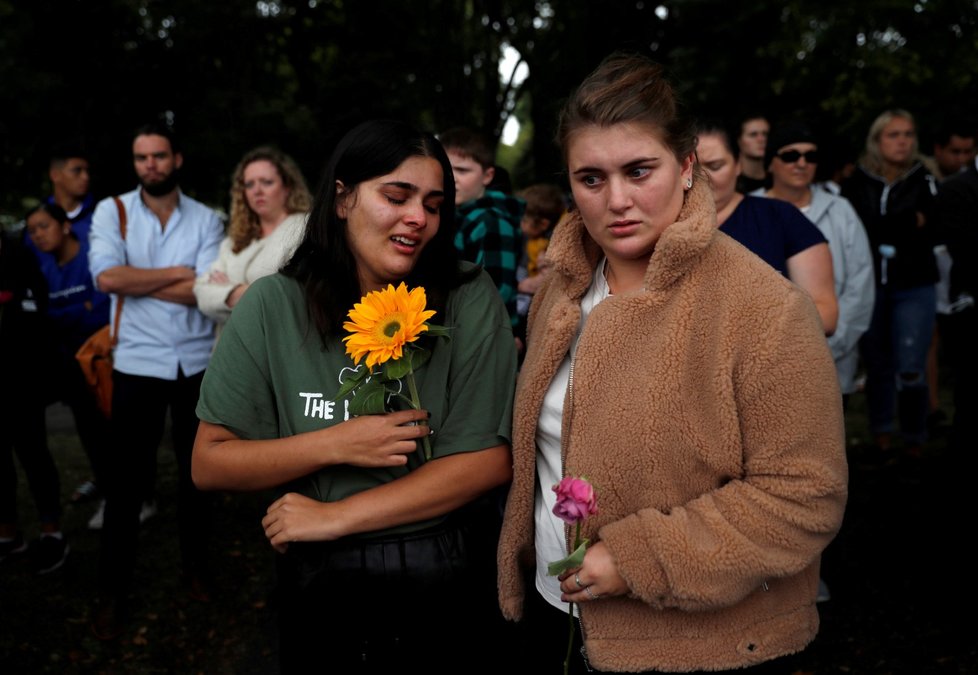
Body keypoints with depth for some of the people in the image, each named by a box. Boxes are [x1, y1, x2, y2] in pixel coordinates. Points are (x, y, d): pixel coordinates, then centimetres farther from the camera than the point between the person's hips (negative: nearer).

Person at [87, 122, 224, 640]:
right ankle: (112, 590, 16)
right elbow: (107, 277, -18)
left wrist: (135, 281, -12)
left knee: (196, 471, 15)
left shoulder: (206, 220, 0)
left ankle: (196, 565, 33)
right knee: (125, 478, 4)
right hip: (138, 363, -1)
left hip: (198, 362, 1)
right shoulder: (112, 211, -1)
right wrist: (177, 272, -12)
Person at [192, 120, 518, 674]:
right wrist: (336, 445, -20)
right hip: (323, 585, 1)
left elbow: (490, 460, -14)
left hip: (450, 585, 0)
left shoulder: (470, 300, -10)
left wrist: (334, 517, -16)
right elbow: (210, 465, -6)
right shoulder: (273, 305, -7)